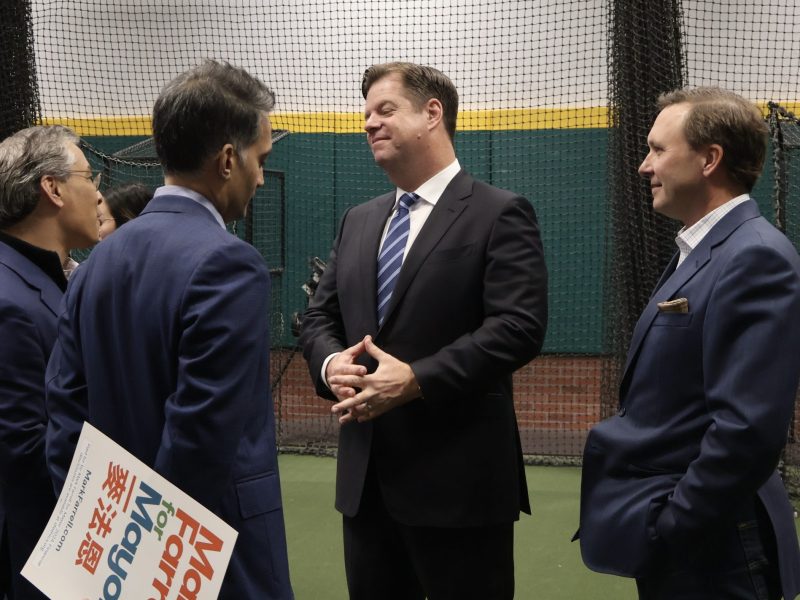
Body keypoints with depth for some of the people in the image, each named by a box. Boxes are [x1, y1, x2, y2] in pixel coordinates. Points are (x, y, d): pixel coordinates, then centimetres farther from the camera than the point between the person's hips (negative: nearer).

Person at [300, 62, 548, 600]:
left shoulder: (500, 214, -7)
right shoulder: (358, 221, 16)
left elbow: (519, 327, -17)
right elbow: (320, 317, 16)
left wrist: (417, 380, -23)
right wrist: (331, 363, -7)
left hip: (458, 478, -6)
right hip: (366, 475, 7)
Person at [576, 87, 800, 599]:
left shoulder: (755, 258, -19)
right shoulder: (705, 252, 12)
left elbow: (748, 428, -26)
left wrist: (668, 530, -18)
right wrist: (660, 528, 11)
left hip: (706, 552, -9)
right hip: (673, 545, 9)